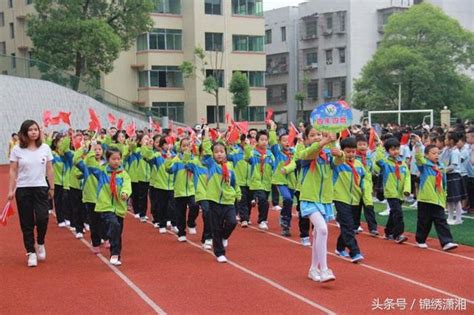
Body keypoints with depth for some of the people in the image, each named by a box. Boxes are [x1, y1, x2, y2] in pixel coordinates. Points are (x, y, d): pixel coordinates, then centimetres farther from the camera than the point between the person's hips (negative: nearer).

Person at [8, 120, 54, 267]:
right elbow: (13, 171, 0)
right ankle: (31, 252, 13)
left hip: (41, 188, 0)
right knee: (27, 223, 3)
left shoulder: (45, 148, 2)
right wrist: (11, 190, -4)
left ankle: (40, 244, 16)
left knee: (42, 218, -12)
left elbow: (49, 170, 7)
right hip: (23, 189, 0)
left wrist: (52, 188, 8)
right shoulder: (17, 149, -2)